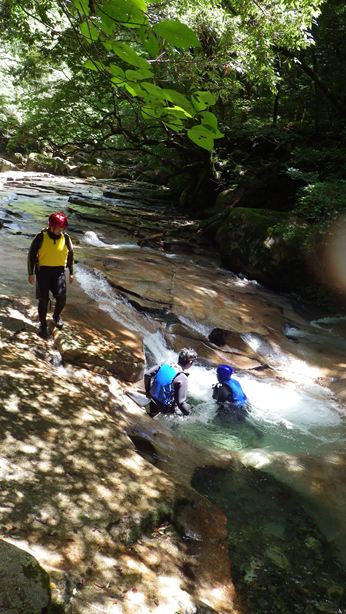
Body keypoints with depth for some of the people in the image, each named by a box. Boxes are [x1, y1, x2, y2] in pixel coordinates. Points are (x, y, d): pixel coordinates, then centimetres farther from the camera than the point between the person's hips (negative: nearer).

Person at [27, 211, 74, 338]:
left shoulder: (66, 238, -1)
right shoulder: (41, 237, -9)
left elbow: (70, 255, 10)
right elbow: (31, 255, -2)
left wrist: (71, 273, 12)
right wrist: (31, 273, -3)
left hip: (59, 271, 2)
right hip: (43, 271, -2)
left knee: (61, 298, -5)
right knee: (43, 300, -1)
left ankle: (56, 316, 28)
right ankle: (42, 324, 19)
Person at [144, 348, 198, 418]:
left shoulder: (165, 364, -10)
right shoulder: (182, 378, -27)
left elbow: (147, 374, -4)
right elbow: (180, 402, -28)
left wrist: (148, 391, 9)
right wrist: (187, 412, -8)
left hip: (153, 401, 7)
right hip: (165, 407, -7)